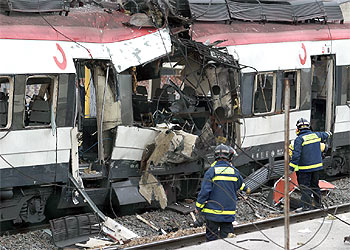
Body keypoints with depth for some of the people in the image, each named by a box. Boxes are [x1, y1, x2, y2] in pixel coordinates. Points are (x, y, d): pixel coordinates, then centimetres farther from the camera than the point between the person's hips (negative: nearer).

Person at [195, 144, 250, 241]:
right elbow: (240, 184, 27)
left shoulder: (211, 171, -9)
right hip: (229, 213, 3)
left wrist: (198, 207, -1)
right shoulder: (234, 171, 4)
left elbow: (204, 191, -13)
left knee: (211, 237, 3)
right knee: (226, 237, 8)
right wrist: (246, 189, 51)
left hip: (213, 212, -3)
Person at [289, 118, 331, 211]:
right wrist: (327, 134, 53)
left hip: (305, 168, -6)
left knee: (305, 187, 0)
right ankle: (318, 204, 25)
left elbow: (296, 154, -22)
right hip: (317, 166, 6)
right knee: (315, 186, 18)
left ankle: (307, 206, -1)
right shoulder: (316, 135, 4)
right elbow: (323, 135, 29)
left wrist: (292, 167, -20)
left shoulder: (299, 139, -15)